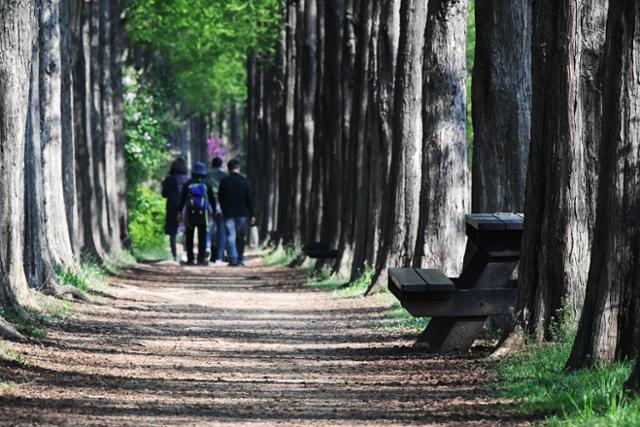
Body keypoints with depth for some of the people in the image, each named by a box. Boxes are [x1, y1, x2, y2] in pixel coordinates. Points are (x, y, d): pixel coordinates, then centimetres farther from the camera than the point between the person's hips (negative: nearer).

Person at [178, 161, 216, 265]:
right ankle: (201, 259, -3)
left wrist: (180, 211, 4)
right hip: (203, 214, 0)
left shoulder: (188, 184, 1)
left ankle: (190, 258, 3)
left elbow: (183, 198, 1)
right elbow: (212, 199, 6)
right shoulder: (206, 185, 1)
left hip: (190, 214, 0)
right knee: (202, 237, 1)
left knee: (189, 237, 6)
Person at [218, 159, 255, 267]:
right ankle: (240, 259, 12)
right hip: (242, 213, 1)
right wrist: (251, 215, 6)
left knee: (230, 237, -1)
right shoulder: (244, 181, 0)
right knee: (241, 237, 10)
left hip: (228, 213, -1)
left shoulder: (224, 182, -1)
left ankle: (233, 259, -9)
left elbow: (220, 198, 4)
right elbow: (249, 199, 1)